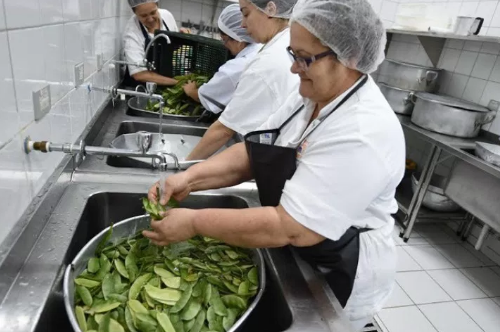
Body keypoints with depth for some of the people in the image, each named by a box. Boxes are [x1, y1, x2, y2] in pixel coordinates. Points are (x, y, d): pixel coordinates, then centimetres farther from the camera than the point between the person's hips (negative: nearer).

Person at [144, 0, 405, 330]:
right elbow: (253, 153, -4)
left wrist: (196, 222, -28)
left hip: (335, 279, -7)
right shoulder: (311, 97, -4)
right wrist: (191, 178, -18)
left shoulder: (362, 134, -32)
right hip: (296, 259, 7)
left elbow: (290, 229, -34)